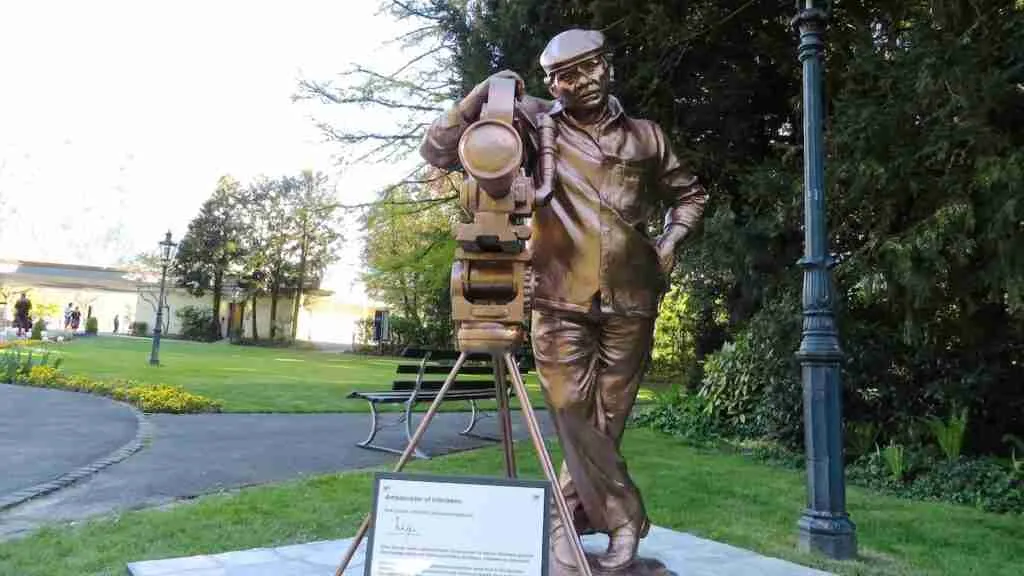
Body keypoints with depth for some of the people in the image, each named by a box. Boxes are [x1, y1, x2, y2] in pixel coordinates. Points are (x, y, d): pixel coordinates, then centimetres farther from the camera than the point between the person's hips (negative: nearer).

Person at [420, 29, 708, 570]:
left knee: (605, 423, 7)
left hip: (630, 305, 2)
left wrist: (670, 241, 7)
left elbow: (689, 193, 25)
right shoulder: (534, 128, 2)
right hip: (560, 304, -2)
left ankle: (567, 522, 26)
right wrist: (482, 96, -14)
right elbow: (437, 150, -2)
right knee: (575, 422, -3)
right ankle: (624, 520, 16)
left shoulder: (645, 136, 10)